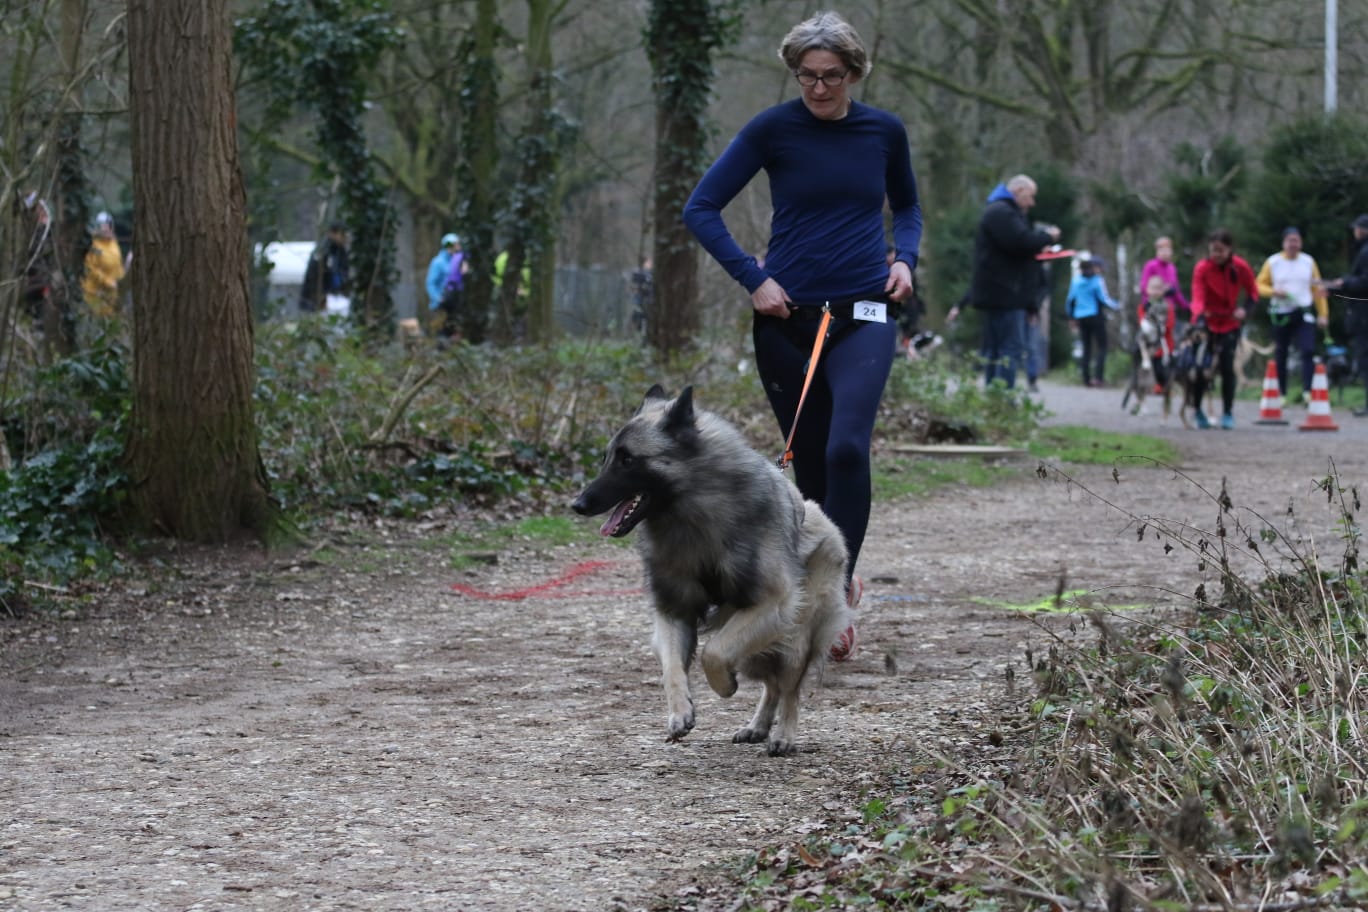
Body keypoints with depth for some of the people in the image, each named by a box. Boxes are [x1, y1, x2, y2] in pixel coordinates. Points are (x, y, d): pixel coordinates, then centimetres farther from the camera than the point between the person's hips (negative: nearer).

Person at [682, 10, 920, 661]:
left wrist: (905, 259, 3)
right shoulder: (773, 130, -3)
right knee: (810, 464, 6)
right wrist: (753, 278, -11)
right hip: (787, 317, 0)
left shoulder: (884, 132, 4)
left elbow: (907, 207, 22)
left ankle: (834, 590, -20)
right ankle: (840, 575, 26)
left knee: (847, 447, -22)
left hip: (863, 315, 0)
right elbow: (701, 208, -3)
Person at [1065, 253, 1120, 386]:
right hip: (1096, 316, -5)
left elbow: (1070, 300, 9)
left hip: (1081, 317, 5)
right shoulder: (1097, 281, -10)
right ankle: (1098, 376, -13)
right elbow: (1104, 299, -11)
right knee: (1102, 346, 0)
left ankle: (1087, 379, 7)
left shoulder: (1076, 281, 5)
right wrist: (1117, 306, 6)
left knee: (1086, 348, 12)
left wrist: (1071, 318, 20)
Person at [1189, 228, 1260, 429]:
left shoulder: (1240, 267, -12)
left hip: (1230, 322, 1)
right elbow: (1198, 297, -26)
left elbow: (1253, 292, 1)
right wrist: (1200, 315, -46)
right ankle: (1196, 410, 14)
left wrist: (1245, 309, -18)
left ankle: (1228, 413, 6)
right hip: (1207, 322, -1)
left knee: (1227, 367, -4)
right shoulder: (1202, 268, -18)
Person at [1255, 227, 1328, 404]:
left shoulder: (1309, 262, 6)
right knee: (1280, 356, 6)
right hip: (1281, 315, 0)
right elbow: (1260, 285, 6)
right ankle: (1282, 394, 18)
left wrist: (1323, 314, 3)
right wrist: (1273, 291, -15)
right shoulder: (1273, 263, 2)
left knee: (1308, 351, -17)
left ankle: (1307, 391, -20)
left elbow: (1317, 289, 8)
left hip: (1304, 314, 0)